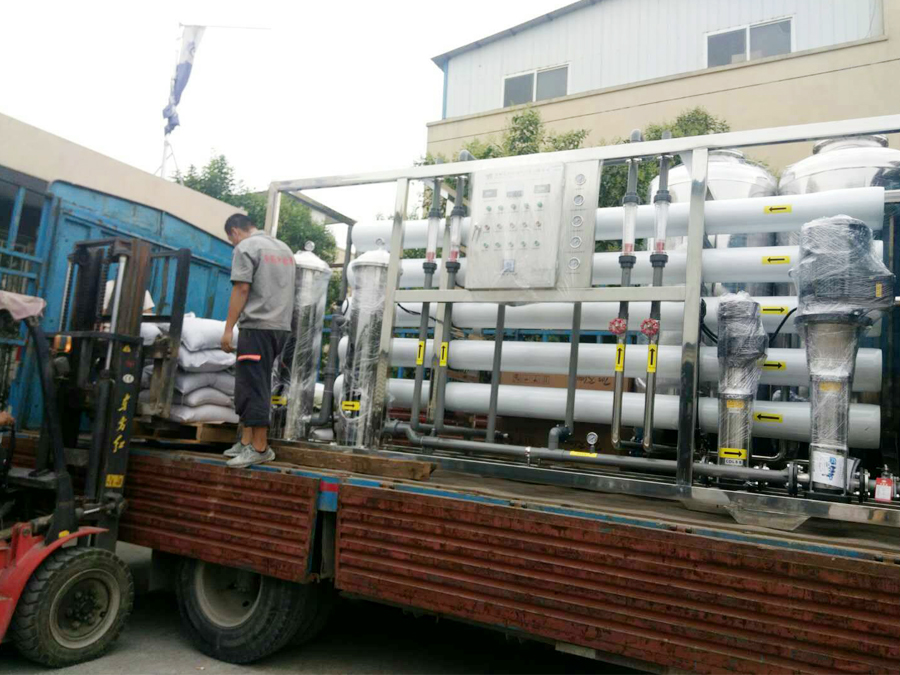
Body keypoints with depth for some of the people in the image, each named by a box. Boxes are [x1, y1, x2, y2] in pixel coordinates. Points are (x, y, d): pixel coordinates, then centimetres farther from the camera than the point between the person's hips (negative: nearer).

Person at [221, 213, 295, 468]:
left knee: (252, 386, -5)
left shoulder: (245, 248, -3)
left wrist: (228, 329, -9)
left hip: (257, 325, -8)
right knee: (251, 385, 13)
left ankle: (260, 448, -4)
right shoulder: (284, 248, 20)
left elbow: (242, 289, -11)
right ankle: (247, 442, 14)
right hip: (281, 326, 8)